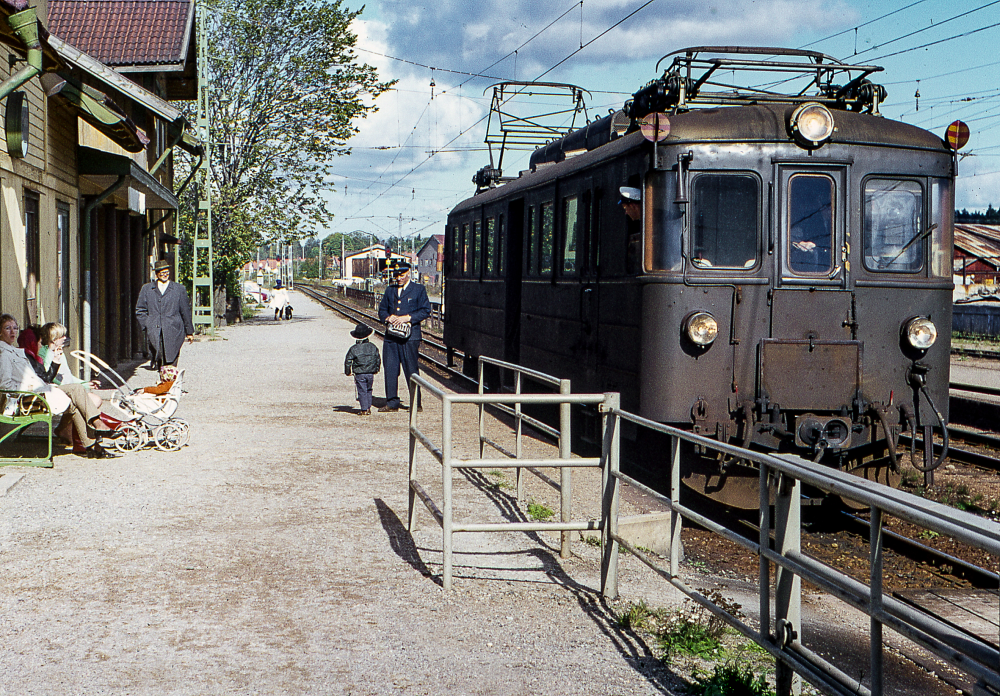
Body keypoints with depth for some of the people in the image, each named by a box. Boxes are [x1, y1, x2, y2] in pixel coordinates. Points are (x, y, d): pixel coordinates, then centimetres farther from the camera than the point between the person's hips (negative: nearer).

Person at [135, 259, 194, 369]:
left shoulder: (179, 289, 14)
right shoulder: (147, 289, 15)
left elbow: (185, 311, 15)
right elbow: (140, 310, 17)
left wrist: (189, 331, 15)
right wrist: (147, 325, 2)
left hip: (173, 332, -1)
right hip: (154, 331, 1)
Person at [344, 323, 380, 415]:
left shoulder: (354, 349, -7)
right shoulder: (373, 347, 3)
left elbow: (348, 361, -5)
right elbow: (378, 359, 11)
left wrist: (348, 372, 8)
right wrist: (376, 369, 25)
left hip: (359, 374, -3)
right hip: (370, 373, 3)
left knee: (362, 391, 1)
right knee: (368, 391, 16)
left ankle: (364, 410, -1)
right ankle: (368, 408, 17)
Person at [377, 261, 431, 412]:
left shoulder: (418, 290, 4)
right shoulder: (390, 290, 18)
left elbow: (425, 311, -3)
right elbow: (382, 310, 19)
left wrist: (407, 318, -13)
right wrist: (388, 317, -4)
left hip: (410, 336, -4)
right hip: (391, 336, 5)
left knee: (412, 370, -2)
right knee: (390, 369, 3)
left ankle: (416, 403, 5)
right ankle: (391, 402, 10)